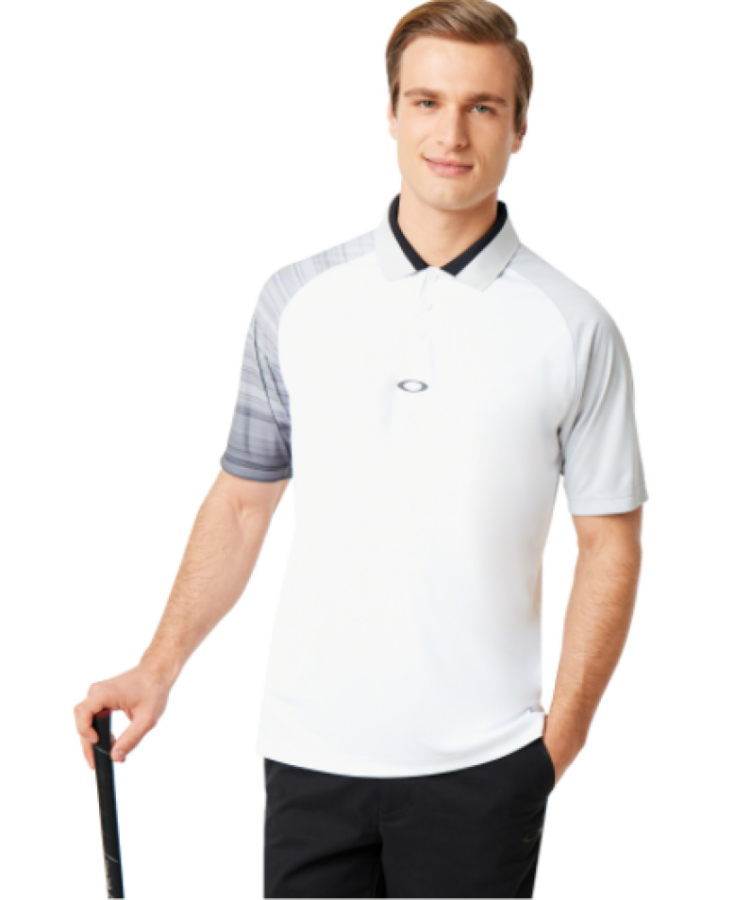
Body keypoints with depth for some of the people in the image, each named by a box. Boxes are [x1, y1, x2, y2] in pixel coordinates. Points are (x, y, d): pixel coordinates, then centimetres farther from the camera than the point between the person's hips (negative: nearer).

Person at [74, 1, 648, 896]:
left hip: (479, 764, -1)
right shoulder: (297, 299, 4)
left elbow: (609, 543, 1)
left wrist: (563, 735, -4)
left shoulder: (574, 329, -2)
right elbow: (243, 498, 9)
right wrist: (160, 668, 3)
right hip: (311, 750, 2)